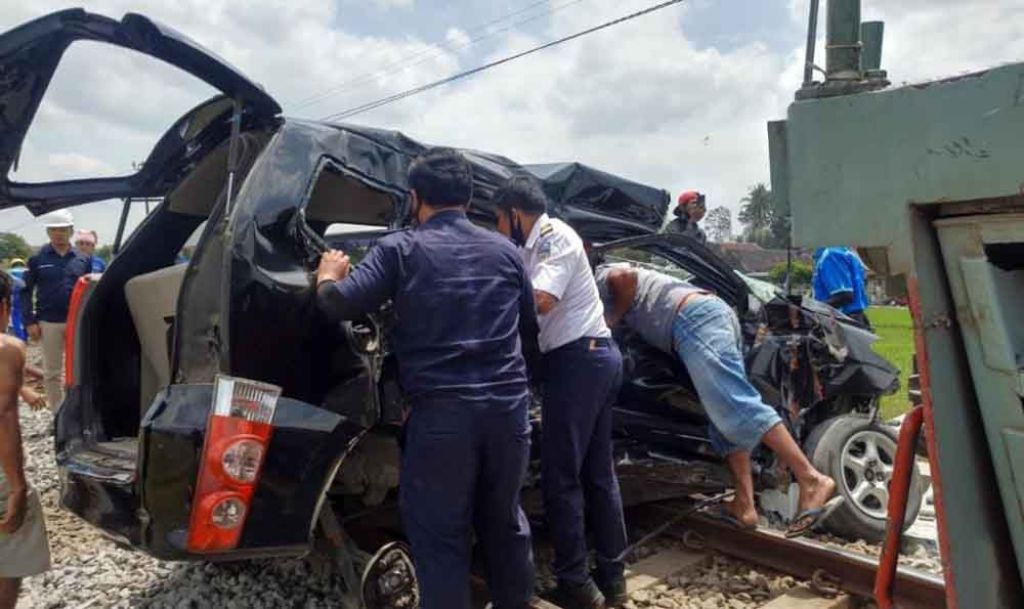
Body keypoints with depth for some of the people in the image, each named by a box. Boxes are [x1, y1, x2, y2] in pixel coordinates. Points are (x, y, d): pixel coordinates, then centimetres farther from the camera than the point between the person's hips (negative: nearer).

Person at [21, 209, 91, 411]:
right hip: (49, 322, 0)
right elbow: (26, 291, 2)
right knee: (52, 372, 9)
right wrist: (30, 321, -6)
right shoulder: (38, 258, 0)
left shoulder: (82, 259, 3)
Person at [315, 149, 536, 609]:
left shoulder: (400, 249, 0)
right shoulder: (505, 251, 11)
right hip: (508, 406, 5)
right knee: (504, 521, 22)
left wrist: (328, 275, 15)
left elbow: (340, 304, -7)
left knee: (439, 535, 9)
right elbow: (530, 325, 21)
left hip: (441, 413, -4)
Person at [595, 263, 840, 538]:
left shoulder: (601, 277, 15)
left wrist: (612, 320, 4)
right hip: (715, 313, 10)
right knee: (728, 410, 4)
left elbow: (624, 276, -8)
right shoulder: (613, 280, 39)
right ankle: (744, 504, 1)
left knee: (734, 406, -18)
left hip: (695, 317, -10)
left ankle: (812, 480, -24)